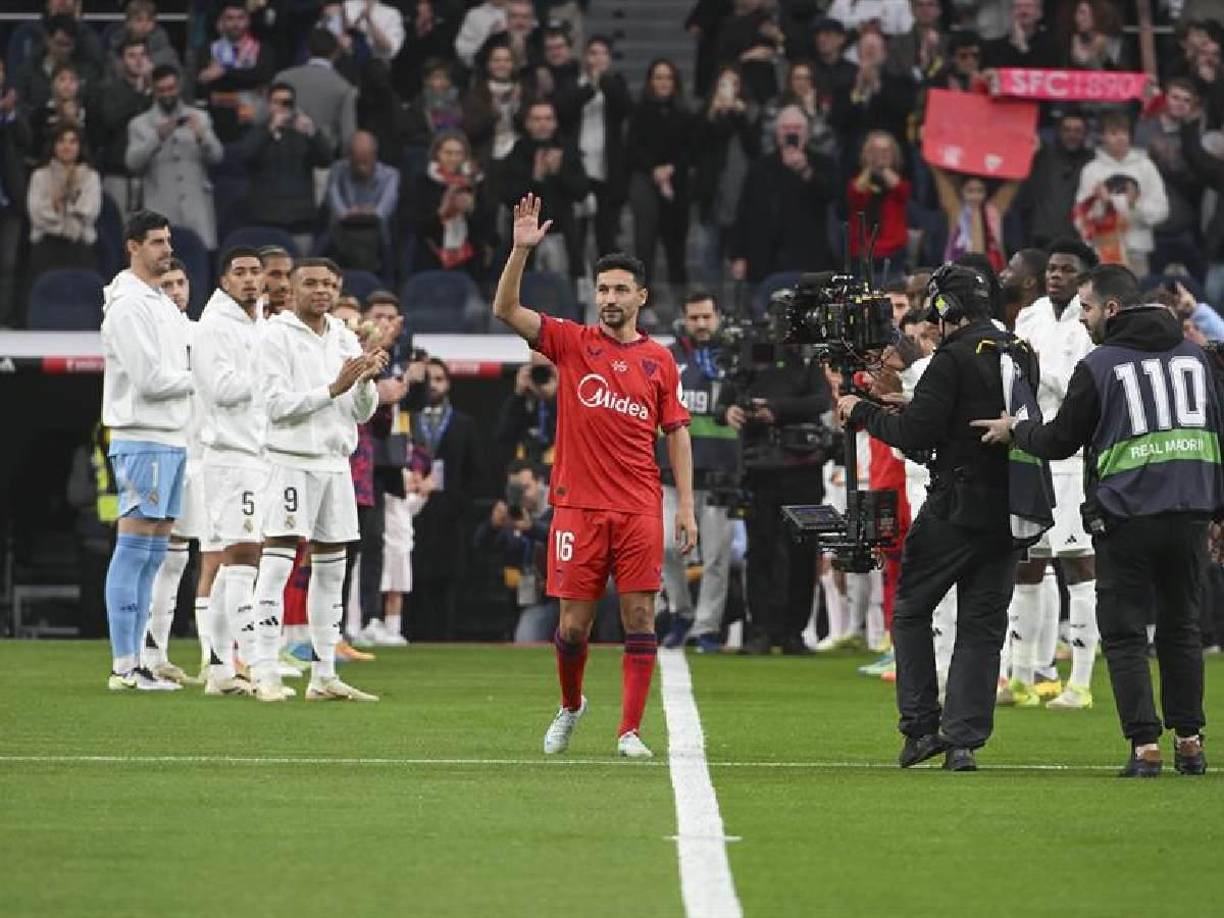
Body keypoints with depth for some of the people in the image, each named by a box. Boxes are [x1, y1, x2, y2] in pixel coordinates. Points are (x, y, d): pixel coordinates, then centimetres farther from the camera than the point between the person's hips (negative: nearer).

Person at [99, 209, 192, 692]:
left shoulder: (164, 304, 18)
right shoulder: (129, 305, -12)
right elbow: (150, 380, -17)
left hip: (172, 439, 10)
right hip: (143, 439, -10)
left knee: (154, 551, 9)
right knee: (134, 550, -9)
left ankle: (135, 661, 12)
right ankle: (124, 666, -9)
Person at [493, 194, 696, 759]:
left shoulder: (659, 361, 8)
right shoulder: (571, 343, 4)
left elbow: (677, 434, 10)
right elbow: (506, 310, -7)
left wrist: (686, 506, 3)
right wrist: (521, 250, -20)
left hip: (639, 510, 1)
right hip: (578, 506, -1)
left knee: (640, 617, -5)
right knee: (574, 623, 2)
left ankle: (629, 732, 0)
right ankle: (570, 706, 29)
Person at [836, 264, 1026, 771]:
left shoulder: (954, 359, -12)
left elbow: (915, 434, -16)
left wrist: (861, 411, 1)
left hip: (956, 509, -6)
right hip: (1009, 513, 6)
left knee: (910, 610, 9)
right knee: (982, 625, 7)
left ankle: (922, 726, 3)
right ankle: (964, 741, 1)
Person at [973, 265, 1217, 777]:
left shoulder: (1098, 366, -5)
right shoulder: (1193, 355, 11)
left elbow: (1061, 441, 0)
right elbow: (1214, 430, 16)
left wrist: (1014, 431, 18)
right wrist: (1212, 507, 21)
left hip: (1126, 516, -5)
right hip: (1191, 513, 5)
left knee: (1124, 634, 3)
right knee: (1181, 628, 15)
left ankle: (1145, 745, -6)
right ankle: (1188, 741, 13)